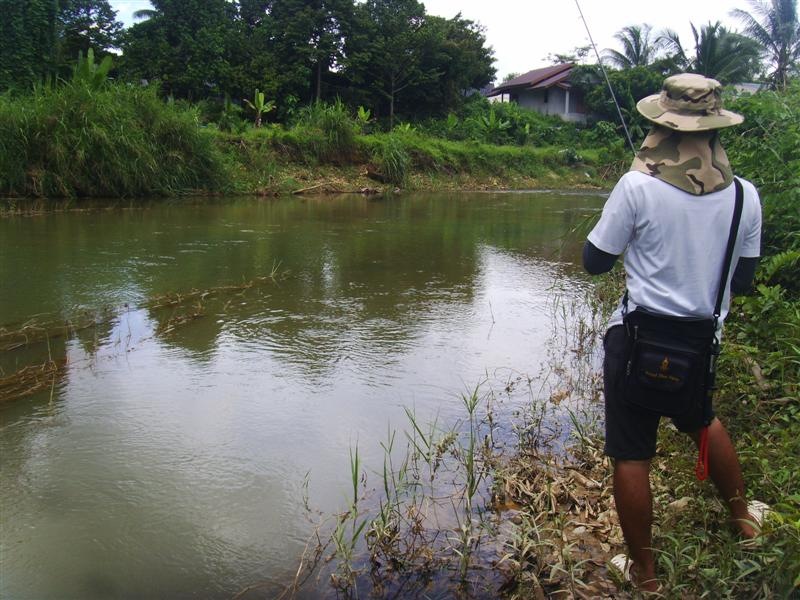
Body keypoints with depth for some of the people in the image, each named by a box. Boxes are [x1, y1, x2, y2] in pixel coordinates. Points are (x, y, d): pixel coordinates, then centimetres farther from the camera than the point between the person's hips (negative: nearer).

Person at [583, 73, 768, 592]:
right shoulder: (745, 195, -3)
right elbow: (743, 281, 7)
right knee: (702, 419, 32)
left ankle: (644, 573, 19)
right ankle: (742, 513, 50)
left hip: (639, 337, -5)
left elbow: (595, 261, -7)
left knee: (632, 455, 7)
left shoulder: (638, 186, -16)